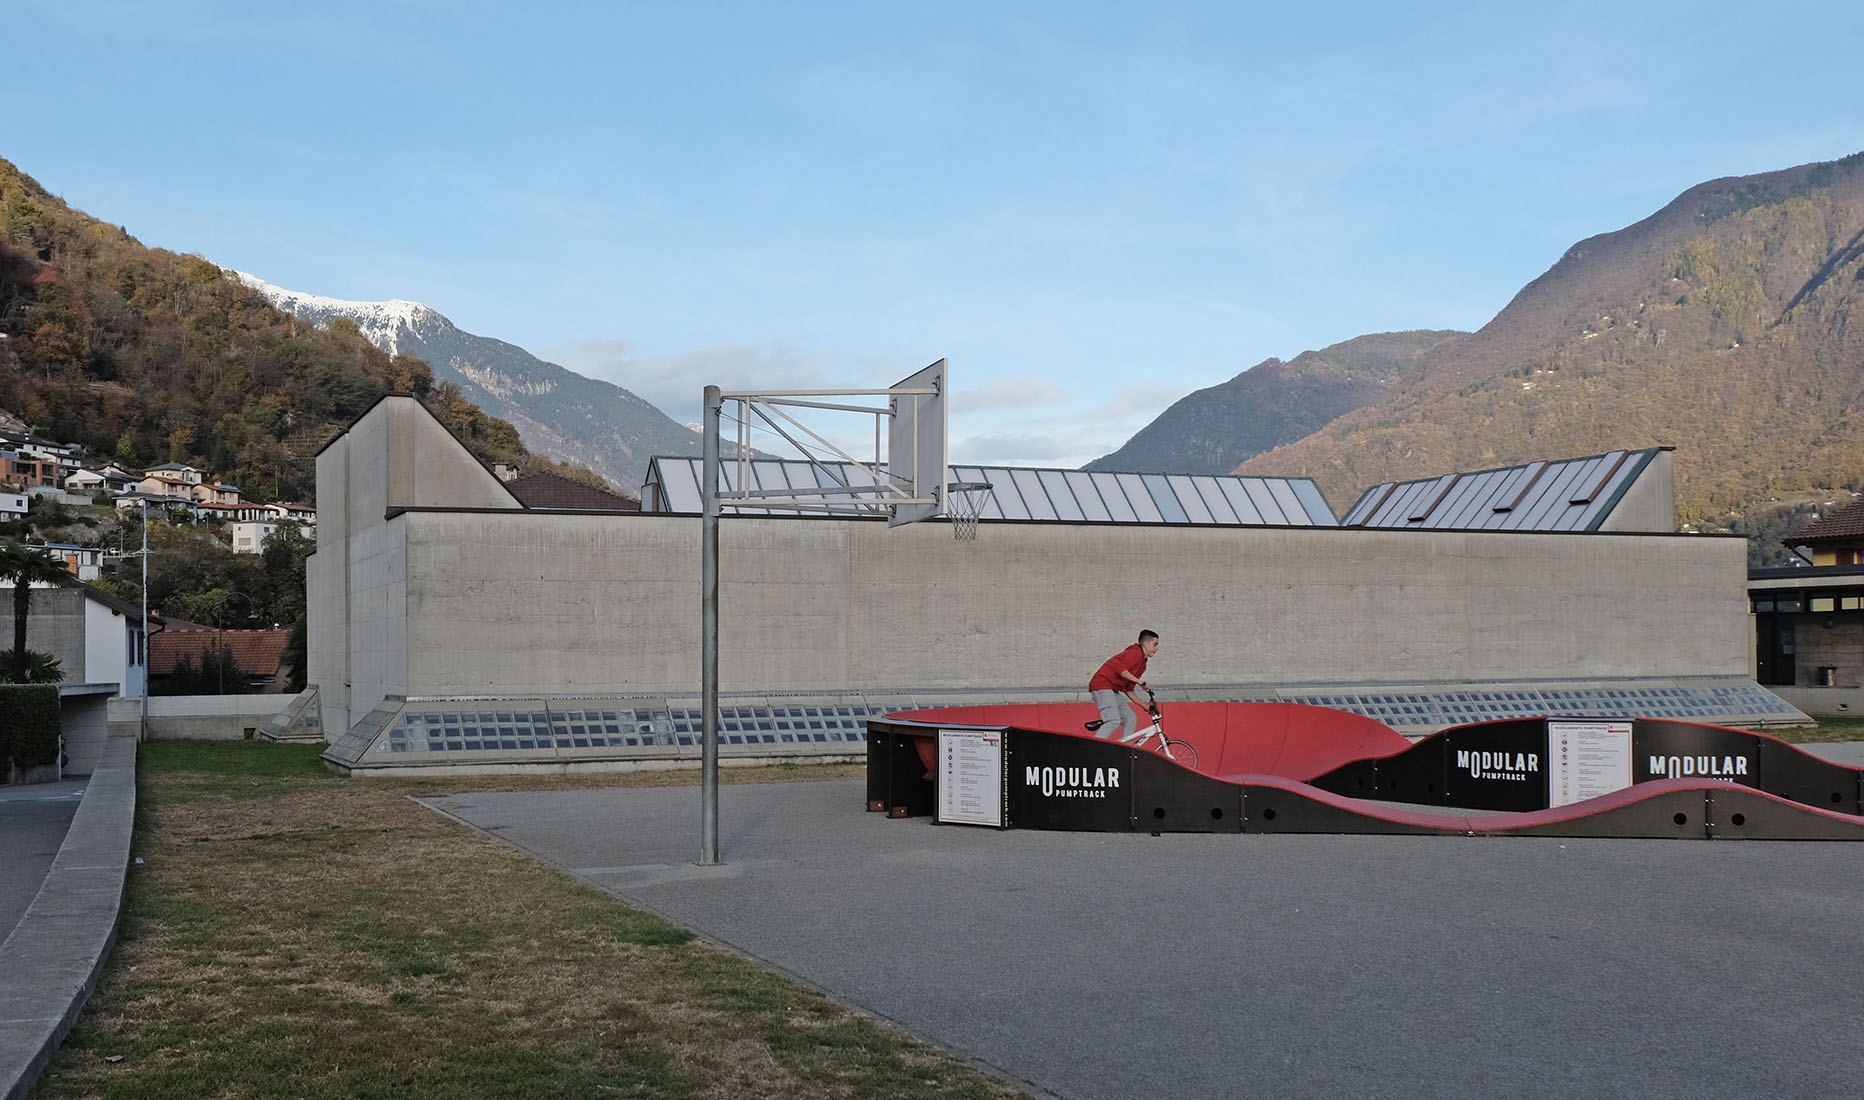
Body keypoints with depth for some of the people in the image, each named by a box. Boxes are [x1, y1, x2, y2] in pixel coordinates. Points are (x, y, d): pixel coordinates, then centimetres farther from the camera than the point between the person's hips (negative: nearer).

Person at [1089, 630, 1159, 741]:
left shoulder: (1142, 663, 23)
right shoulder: (1135, 653, -7)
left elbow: (1128, 690, 24)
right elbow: (1120, 669, -23)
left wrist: (1145, 707, 21)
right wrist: (1139, 681, -20)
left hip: (1112, 690, 10)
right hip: (1102, 686, -10)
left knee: (1130, 719, 4)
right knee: (1114, 721, -23)